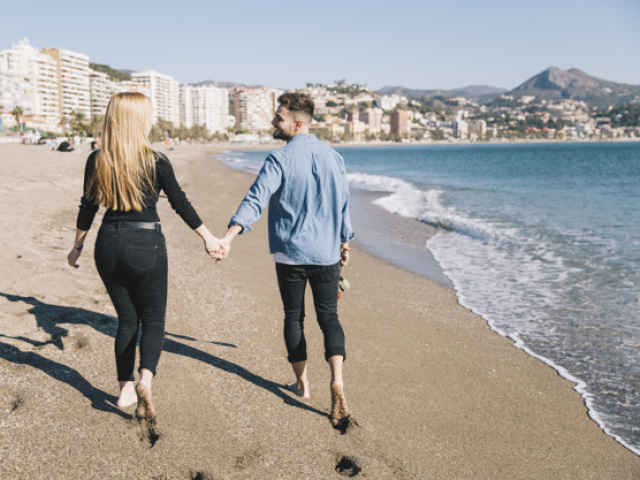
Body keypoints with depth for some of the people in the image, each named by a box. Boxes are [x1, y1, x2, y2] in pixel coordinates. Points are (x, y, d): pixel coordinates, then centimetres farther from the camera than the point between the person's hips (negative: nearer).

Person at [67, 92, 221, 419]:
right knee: (153, 319, 9)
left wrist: (77, 246, 16)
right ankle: (145, 381, -13)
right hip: (145, 245, -3)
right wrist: (208, 237, 5)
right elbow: (181, 204, -5)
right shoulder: (156, 162, -10)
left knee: (127, 320, 17)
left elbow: (88, 208, 3)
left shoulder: (96, 162, -2)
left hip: (109, 245, 4)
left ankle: (126, 389, 22)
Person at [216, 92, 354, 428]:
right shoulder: (333, 157, 4)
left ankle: (301, 383, 22)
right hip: (326, 253, 3)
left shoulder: (280, 160, -11)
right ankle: (337, 381, -9)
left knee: (294, 317, 12)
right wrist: (344, 244, 22)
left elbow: (254, 201, -22)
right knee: (329, 316, 8)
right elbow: (342, 205, 11)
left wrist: (228, 237, -27)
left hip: (290, 253, -3)